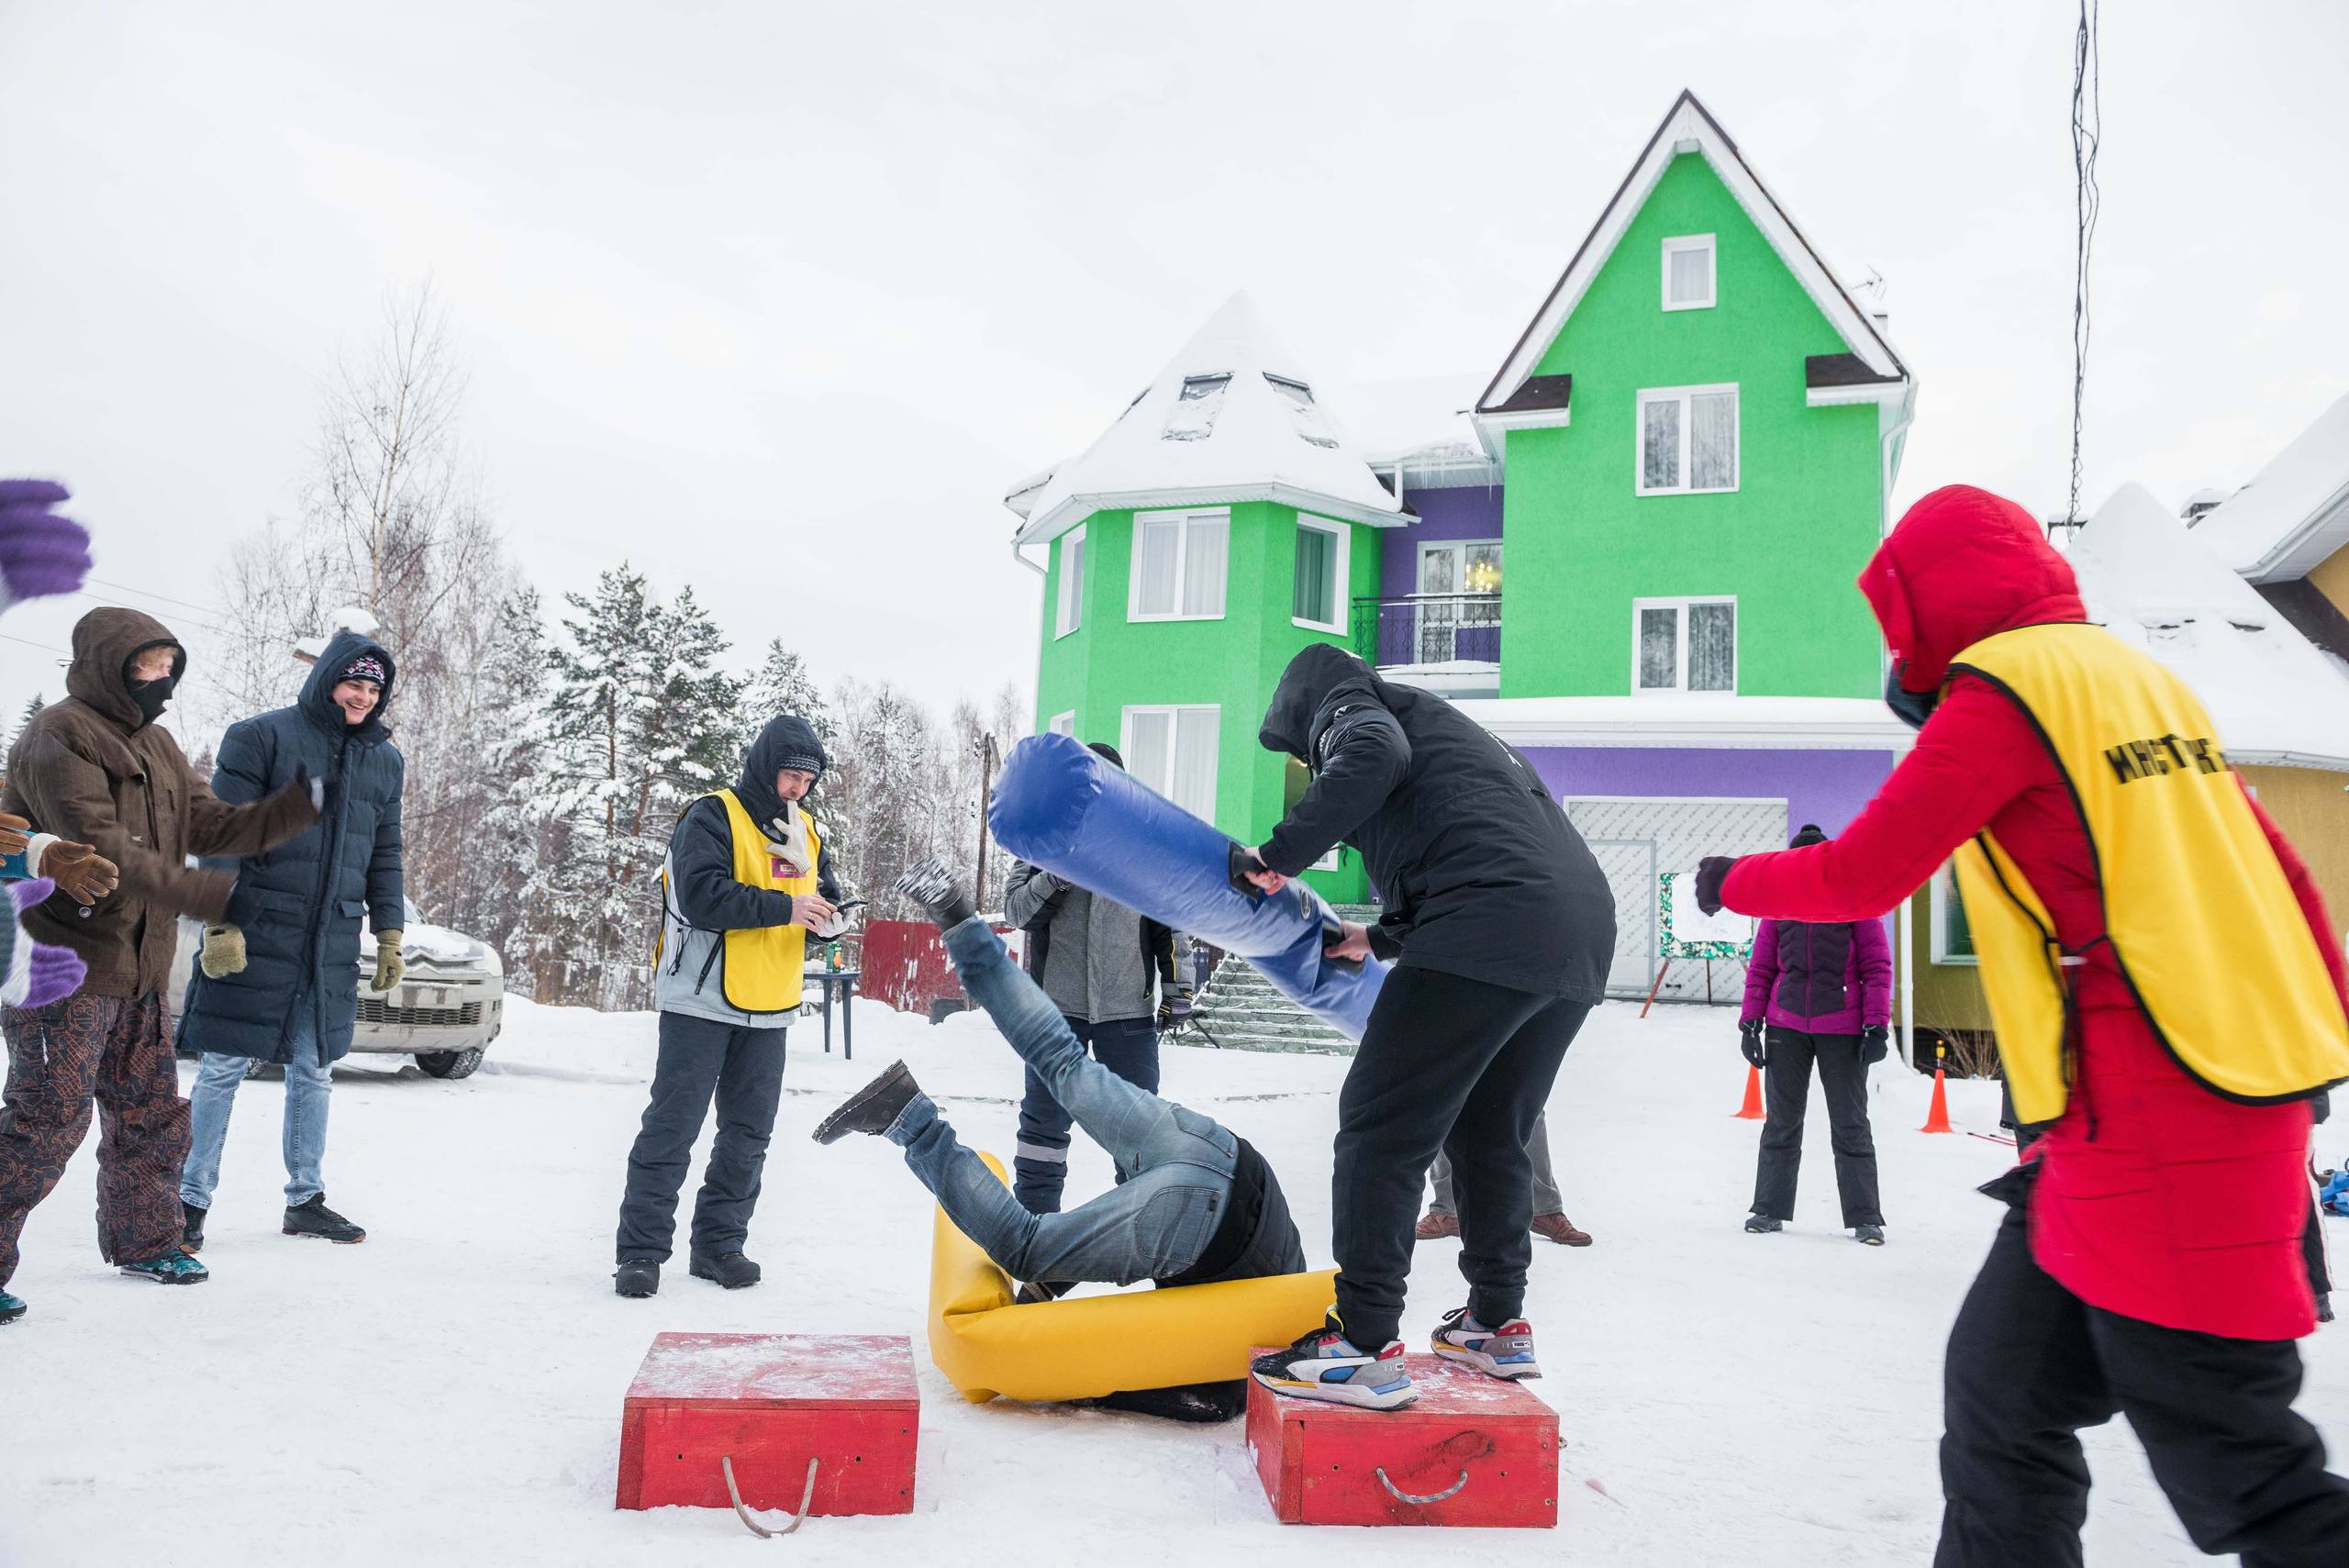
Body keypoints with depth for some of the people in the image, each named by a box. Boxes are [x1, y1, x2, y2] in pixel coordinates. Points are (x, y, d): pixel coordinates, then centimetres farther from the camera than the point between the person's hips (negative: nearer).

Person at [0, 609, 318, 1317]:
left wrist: (300, 806, -6)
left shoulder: (155, 744, 15)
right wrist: (211, 896, -26)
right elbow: (102, 850, -22)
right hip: (62, 965, -9)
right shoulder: (61, 736, -13)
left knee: (153, 1112, 15)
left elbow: (212, 827, 9)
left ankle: (142, 1241, 29)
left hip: (136, 968, 9)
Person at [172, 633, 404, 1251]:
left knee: (314, 1073, 11)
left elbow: (385, 854, 18)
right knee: (223, 1068, 1)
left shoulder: (385, 760, 12)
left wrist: (390, 935, 13)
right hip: (254, 936, -5)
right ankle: (192, 1200, 13)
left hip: (333, 947, 5)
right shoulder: (262, 736, -4)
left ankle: (306, 1200, 21)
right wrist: (219, 924, -14)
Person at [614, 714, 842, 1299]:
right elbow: (702, 894, -22)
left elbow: (823, 900, 14)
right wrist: (783, 907, -24)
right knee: (672, 1126, -3)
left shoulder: (806, 832, 13)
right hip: (702, 1003, -6)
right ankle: (641, 1250, 4)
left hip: (768, 1009, 7)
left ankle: (719, 1244, 21)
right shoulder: (713, 818, -8)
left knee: (748, 1133, 10)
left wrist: (828, 916, -9)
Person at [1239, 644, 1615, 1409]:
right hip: (1585, 928, 9)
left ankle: (1363, 1343, -5)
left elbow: (1373, 754, -14)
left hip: (1493, 931, -9)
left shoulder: (1346, 704, 11)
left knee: (1381, 1123, -4)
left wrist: (1281, 853, -10)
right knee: (1489, 1133, 21)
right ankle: (1497, 1323, 30)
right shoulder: (1445, 727, 36)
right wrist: (1380, 940, 36)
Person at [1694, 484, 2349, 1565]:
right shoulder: (2129, 674, 17)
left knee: (2241, 1474, -1)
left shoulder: (2000, 689, -10)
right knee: (2003, 1398, 14)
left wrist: (1731, 882, 8)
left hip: (2156, 1129, -9)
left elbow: (1860, 878, -9)